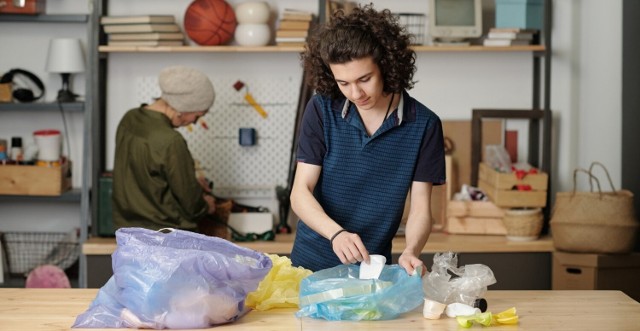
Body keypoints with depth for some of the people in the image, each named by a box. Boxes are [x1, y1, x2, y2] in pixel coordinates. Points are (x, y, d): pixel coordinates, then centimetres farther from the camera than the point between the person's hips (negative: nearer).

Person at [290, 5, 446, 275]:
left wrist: (411, 251, -27)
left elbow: (420, 208, -7)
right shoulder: (321, 110, -7)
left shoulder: (424, 124, -8)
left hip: (373, 267, 0)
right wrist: (336, 233, -27)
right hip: (311, 263, 0)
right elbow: (300, 193, -9)